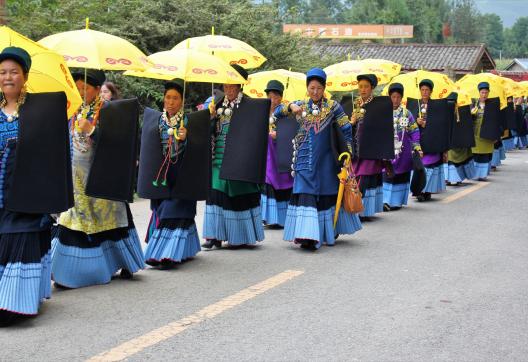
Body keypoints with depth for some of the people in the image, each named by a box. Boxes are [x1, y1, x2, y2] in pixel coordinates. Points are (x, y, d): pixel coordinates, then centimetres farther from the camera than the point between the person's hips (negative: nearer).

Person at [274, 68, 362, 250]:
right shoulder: (301, 105, 6)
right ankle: (308, 235, -13)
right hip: (305, 159, 1)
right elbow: (277, 113, 3)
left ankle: (330, 232, 27)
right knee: (305, 193, -9)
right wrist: (290, 107, -16)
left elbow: (346, 130, 0)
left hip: (325, 159, -1)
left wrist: (348, 152, -7)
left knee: (328, 193, 10)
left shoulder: (333, 106, -1)